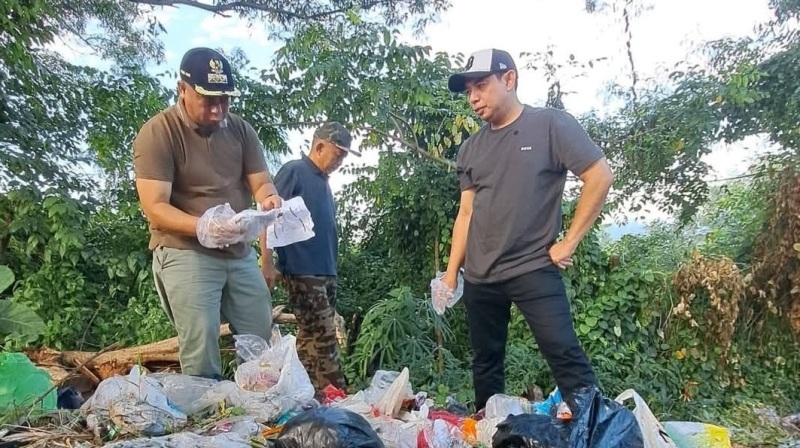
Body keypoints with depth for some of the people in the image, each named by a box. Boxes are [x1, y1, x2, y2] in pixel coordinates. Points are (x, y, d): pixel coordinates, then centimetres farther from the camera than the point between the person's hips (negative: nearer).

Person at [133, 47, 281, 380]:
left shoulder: (240, 129, 5)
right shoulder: (157, 133, -11)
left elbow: (261, 182, 3)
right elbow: (155, 209, -17)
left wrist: (271, 199, -22)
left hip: (240, 253, 6)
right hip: (186, 254, -5)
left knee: (263, 347, 12)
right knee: (201, 358, -7)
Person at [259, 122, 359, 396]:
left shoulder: (323, 180, 18)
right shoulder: (293, 171, -7)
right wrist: (267, 263, -19)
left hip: (325, 272, 9)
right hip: (302, 271, -9)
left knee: (312, 337, 11)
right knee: (323, 336, -8)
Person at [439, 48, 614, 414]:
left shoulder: (551, 124, -3)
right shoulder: (471, 148, 12)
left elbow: (600, 177, -6)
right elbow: (466, 213, 12)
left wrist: (570, 241, -9)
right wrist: (452, 271, 8)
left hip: (533, 270, -5)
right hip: (479, 277, 6)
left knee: (565, 357, -8)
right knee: (485, 361, 14)